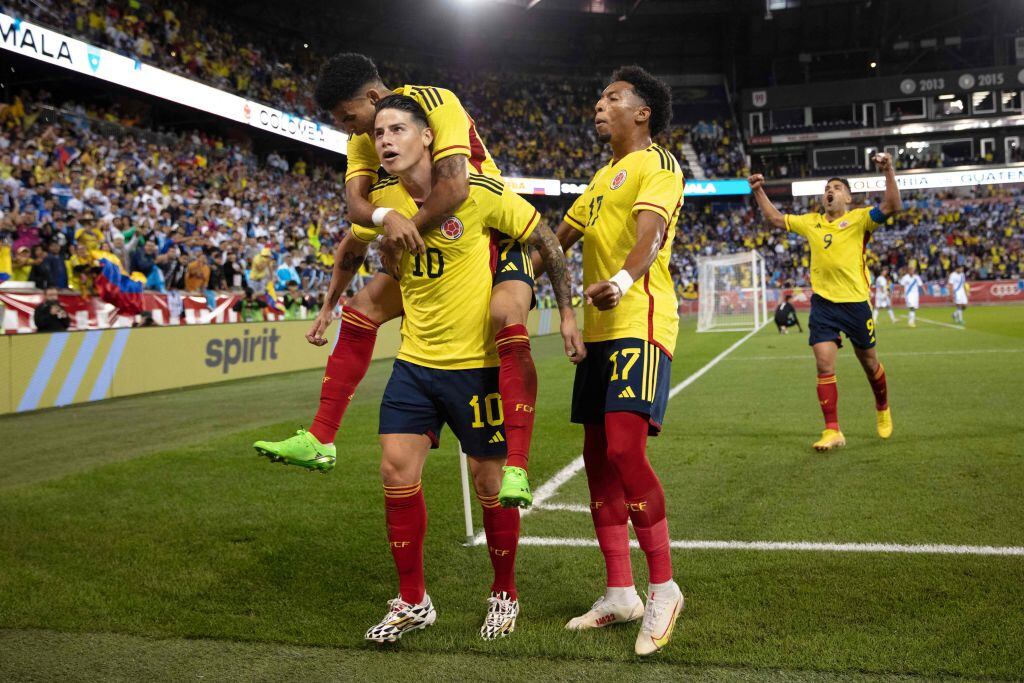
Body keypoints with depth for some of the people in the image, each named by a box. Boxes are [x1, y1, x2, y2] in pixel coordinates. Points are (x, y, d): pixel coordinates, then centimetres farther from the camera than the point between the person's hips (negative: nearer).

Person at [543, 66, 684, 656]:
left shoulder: (657, 163, -1)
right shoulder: (604, 176, 25)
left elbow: (649, 233, -21)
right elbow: (559, 239, 33)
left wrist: (622, 280, -39)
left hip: (640, 323, -9)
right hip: (599, 328, 9)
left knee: (625, 452, -20)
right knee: (598, 458, 7)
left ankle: (664, 589, -5)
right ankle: (621, 593, 17)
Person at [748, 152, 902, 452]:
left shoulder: (859, 219, -2)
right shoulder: (811, 222, 10)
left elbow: (892, 206, -18)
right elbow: (776, 218, 21)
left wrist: (889, 172, -27)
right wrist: (759, 192, 14)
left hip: (856, 303, -2)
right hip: (823, 303, 3)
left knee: (868, 361, 12)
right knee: (824, 364, -8)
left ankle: (883, 409, 41)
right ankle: (832, 431, -2)